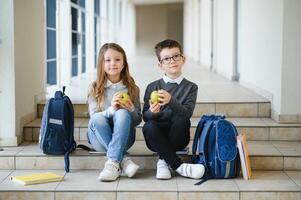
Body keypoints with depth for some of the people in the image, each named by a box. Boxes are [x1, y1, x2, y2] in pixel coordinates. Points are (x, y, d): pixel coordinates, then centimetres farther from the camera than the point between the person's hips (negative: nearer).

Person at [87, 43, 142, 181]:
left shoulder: (131, 88, 4)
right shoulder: (95, 88, 3)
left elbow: (138, 120, 6)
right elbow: (93, 117, -5)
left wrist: (131, 110, -17)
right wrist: (111, 109, -23)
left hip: (124, 137, 0)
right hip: (100, 138, 0)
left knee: (123, 114, -30)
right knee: (97, 119, -31)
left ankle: (113, 163, -38)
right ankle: (123, 160, -32)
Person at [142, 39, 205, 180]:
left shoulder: (191, 87, 4)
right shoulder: (152, 87, 6)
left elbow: (187, 113, -12)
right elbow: (145, 116, 0)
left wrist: (171, 101, -31)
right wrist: (152, 112, -24)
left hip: (177, 138, -1)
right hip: (157, 138, 1)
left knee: (182, 120, -31)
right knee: (149, 126, -32)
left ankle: (164, 160, -18)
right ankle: (179, 166, -26)